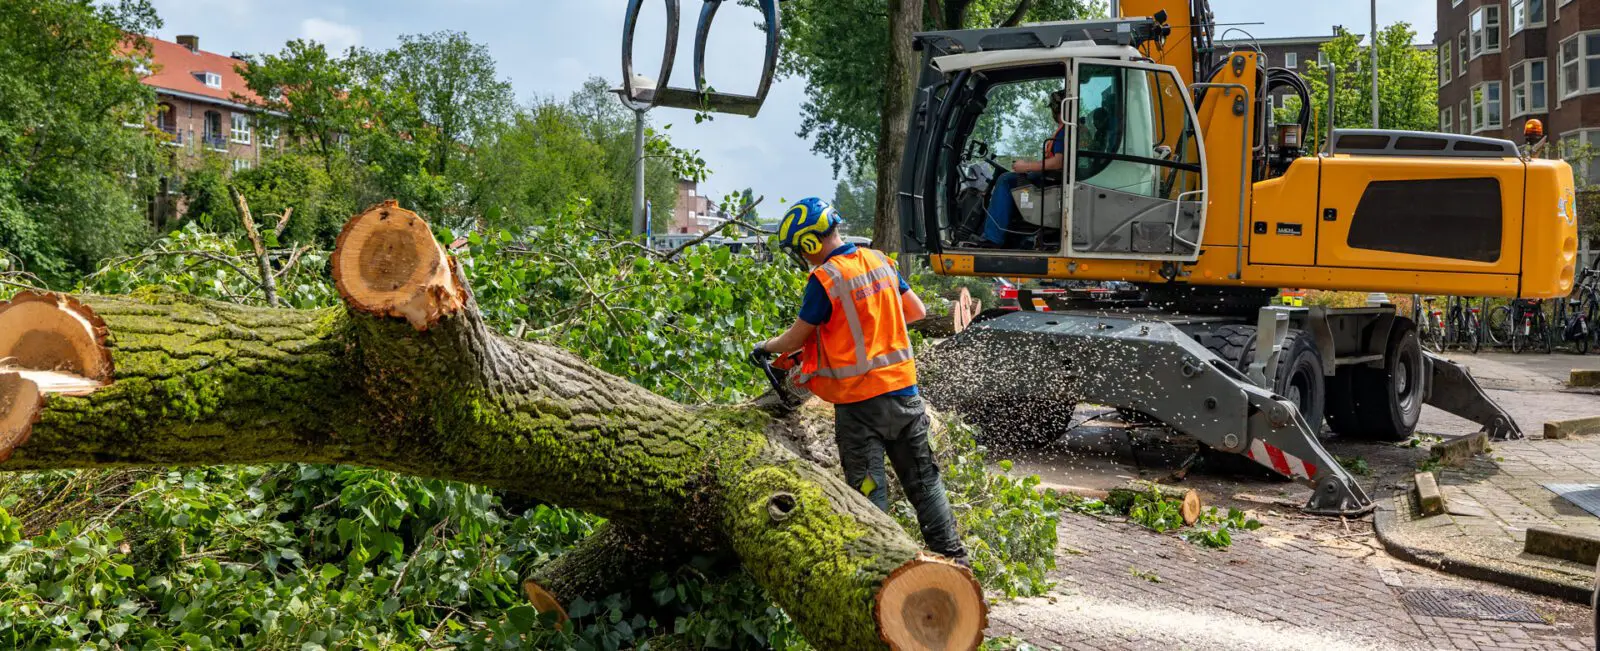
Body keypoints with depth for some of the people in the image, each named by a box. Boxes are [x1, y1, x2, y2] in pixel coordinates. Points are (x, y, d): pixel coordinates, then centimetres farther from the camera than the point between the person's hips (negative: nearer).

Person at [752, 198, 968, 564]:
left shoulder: (824, 279, -14)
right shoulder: (879, 262, 6)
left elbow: (794, 340, -4)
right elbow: (917, 311, 14)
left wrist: (764, 348, 15)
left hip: (859, 401, -6)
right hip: (903, 388, 7)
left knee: (868, 490, 3)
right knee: (923, 479, 16)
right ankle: (953, 555, 21)